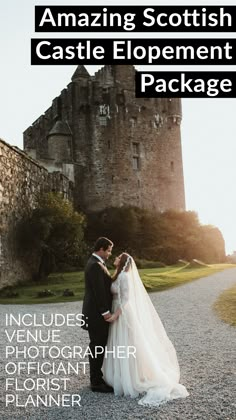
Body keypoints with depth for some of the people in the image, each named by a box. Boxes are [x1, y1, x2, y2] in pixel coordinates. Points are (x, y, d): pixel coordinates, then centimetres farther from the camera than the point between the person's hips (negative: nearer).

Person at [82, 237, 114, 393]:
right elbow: (98, 291, -23)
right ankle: (96, 382, 7)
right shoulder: (95, 265, -20)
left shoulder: (95, 263, 14)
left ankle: (97, 378, 27)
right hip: (97, 313, -10)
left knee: (98, 346, 16)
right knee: (97, 346, -2)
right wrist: (105, 311, -20)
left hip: (98, 312, 10)